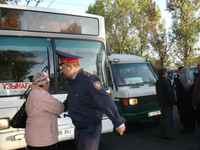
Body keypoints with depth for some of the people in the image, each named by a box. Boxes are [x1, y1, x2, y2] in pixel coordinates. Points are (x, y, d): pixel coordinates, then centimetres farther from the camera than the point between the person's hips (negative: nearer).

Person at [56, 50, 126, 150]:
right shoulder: (74, 81, 3)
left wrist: (118, 122, -28)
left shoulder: (88, 80, -26)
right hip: (79, 128, 9)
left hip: (90, 129, -9)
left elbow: (105, 102, -29)